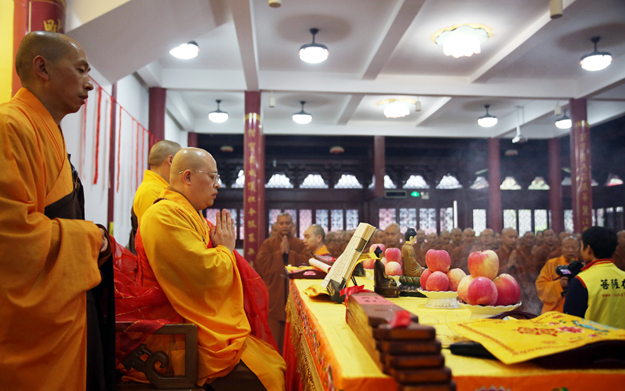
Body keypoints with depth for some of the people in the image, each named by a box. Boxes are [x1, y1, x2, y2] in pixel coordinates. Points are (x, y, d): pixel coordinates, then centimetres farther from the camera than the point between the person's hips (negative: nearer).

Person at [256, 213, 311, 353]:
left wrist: (289, 253, -9)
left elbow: (308, 260, -4)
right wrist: (280, 252, -7)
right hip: (274, 289, 0)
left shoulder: (300, 244, 12)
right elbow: (261, 263, -4)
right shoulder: (268, 243, 10)